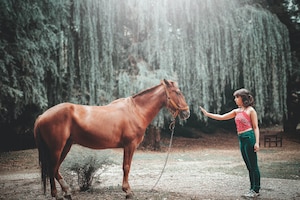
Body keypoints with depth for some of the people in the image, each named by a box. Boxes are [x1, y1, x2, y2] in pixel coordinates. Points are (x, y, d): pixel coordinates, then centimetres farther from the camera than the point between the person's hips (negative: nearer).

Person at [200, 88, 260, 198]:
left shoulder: (250, 110, -3)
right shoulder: (236, 111, 16)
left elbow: (255, 127, -6)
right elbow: (221, 117, 17)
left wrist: (257, 142, -13)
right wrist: (207, 114, 12)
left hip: (249, 137, -7)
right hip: (241, 139, 7)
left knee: (253, 165, -2)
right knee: (249, 165, 11)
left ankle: (256, 190, 4)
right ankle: (253, 188, 18)